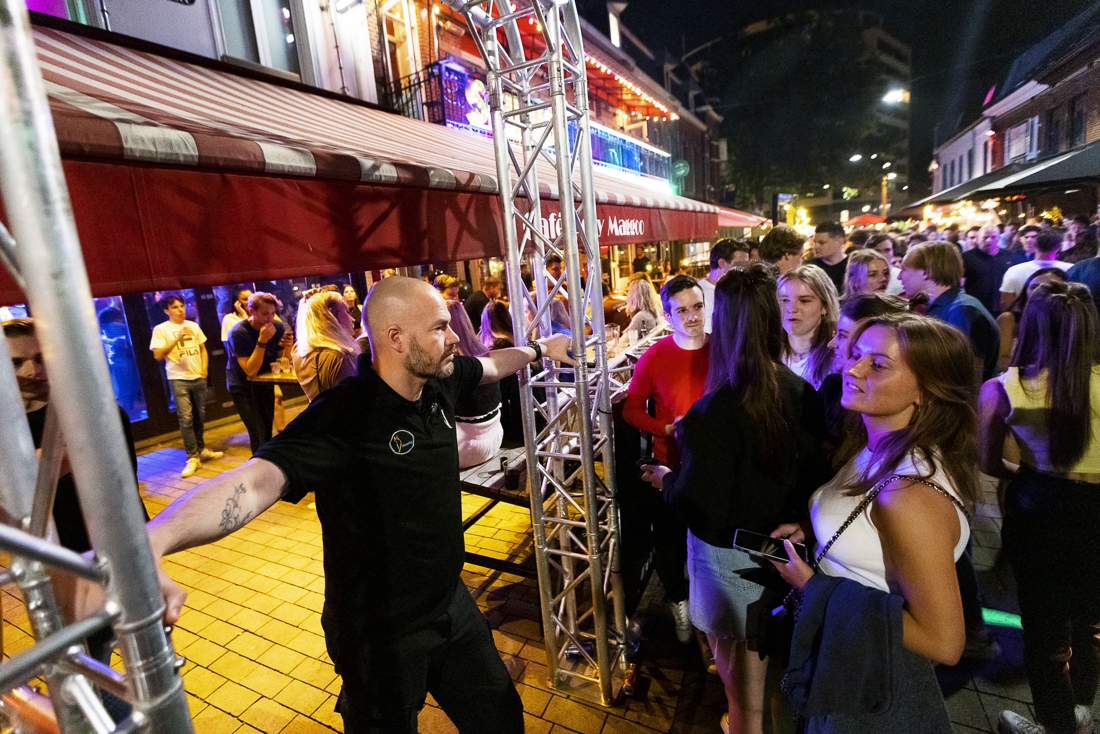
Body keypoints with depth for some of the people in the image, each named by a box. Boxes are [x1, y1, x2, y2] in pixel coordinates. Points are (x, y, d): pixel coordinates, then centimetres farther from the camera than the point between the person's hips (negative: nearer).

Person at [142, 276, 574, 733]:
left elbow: (489, 366, 14)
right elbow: (254, 482, -41)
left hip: (452, 605, 7)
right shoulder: (343, 416, -28)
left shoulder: (441, 382, -7)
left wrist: (539, 349, 27)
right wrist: (149, 542, -59)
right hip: (382, 634, -6)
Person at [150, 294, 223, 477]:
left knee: (200, 416, 11)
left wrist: (204, 370, 4)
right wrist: (177, 338, -20)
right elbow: (158, 355, -12)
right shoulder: (161, 329, -3)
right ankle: (193, 458, -4)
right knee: (186, 418, -8)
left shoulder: (193, 326, 10)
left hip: (198, 378, 4)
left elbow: (203, 349, 15)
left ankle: (201, 450, 24)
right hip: (179, 380, -4)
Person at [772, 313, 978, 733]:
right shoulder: (869, 446, -6)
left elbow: (944, 643, -27)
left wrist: (814, 587, -24)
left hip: (872, 679, -7)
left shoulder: (912, 494, -33)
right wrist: (809, 532, -5)